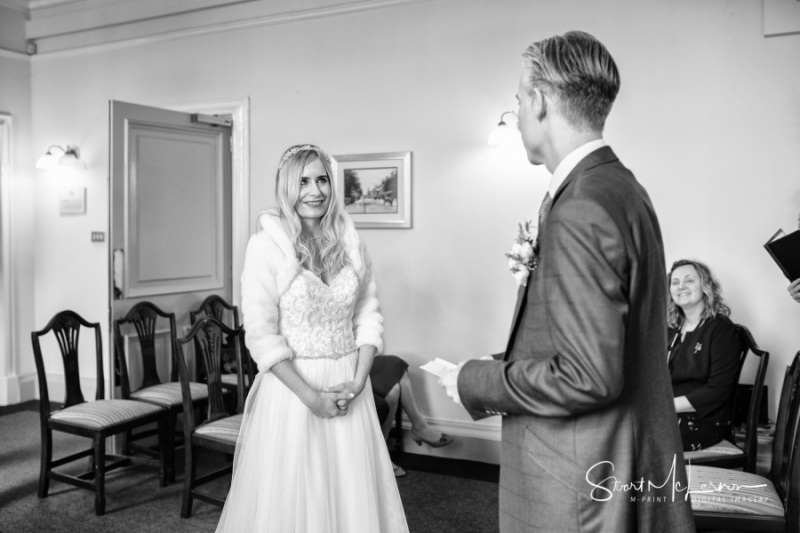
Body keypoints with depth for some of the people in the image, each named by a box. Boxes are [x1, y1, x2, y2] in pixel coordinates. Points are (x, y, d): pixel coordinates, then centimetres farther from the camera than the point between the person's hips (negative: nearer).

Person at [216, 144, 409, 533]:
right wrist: (310, 396, -14)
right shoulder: (266, 245, -9)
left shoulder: (350, 241, 4)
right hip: (292, 385, -3)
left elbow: (368, 314, 6)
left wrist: (358, 380, -6)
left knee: (353, 491, 11)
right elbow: (261, 334, -12)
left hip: (348, 386, 4)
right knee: (290, 494, 8)